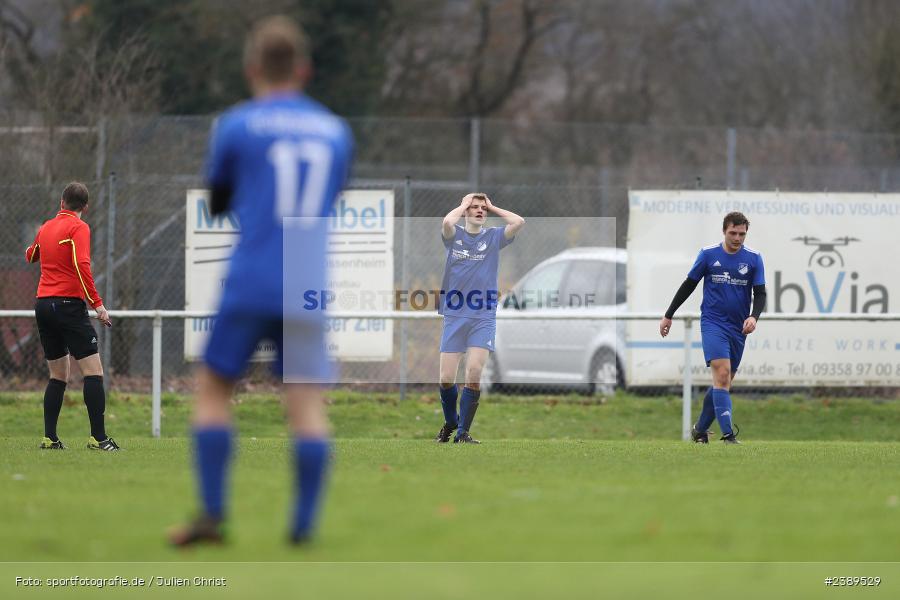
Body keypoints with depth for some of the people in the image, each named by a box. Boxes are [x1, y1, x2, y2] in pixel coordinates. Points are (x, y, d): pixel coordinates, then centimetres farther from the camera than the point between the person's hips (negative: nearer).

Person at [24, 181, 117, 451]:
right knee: (93, 371, -7)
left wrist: (30, 251, 56)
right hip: (68, 305, -7)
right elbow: (81, 266, -19)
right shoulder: (79, 228, -6)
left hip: (43, 306, 7)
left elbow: (30, 256, 33)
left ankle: (50, 438, 7)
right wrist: (97, 303, -18)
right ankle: (98, 437, -15)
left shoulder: (46, 228, 14)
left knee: (59, 375, 13)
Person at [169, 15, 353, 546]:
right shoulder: (337, 132, 11)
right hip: (310, 286, 2)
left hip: (249, 283, -2)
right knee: (308, 403, 1)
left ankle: (213, 514, 3)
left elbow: (216, 200, 12)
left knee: (214, 388, 9)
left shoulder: (238, 125, 0)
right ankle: (305, 522, -9)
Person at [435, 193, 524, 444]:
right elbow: (447, 222, -18)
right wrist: (464, 203, -2)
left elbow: (518, 222, -8)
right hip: (454, 316, 0)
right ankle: (450, 423, 25)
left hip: (483, 317, 0)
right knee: (446, 378, -1)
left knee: (474, 373, -13)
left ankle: (463, 432, -3)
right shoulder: (454, 235, 6)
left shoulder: (493, 237, 9)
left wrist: (492, 207, 3)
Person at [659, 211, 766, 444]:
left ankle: (700, 430, 28)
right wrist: (668, 316, 12)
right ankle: (728, 434, -27)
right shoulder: (708, 254, -1)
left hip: (738, 328, 3)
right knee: (722, 373, -20)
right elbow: (689, 285, 9)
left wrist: (753, 317, -19)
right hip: (712, 323, -3)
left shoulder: (753, 258, 2)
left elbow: (760, 294, 2)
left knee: (724, 382, 9)